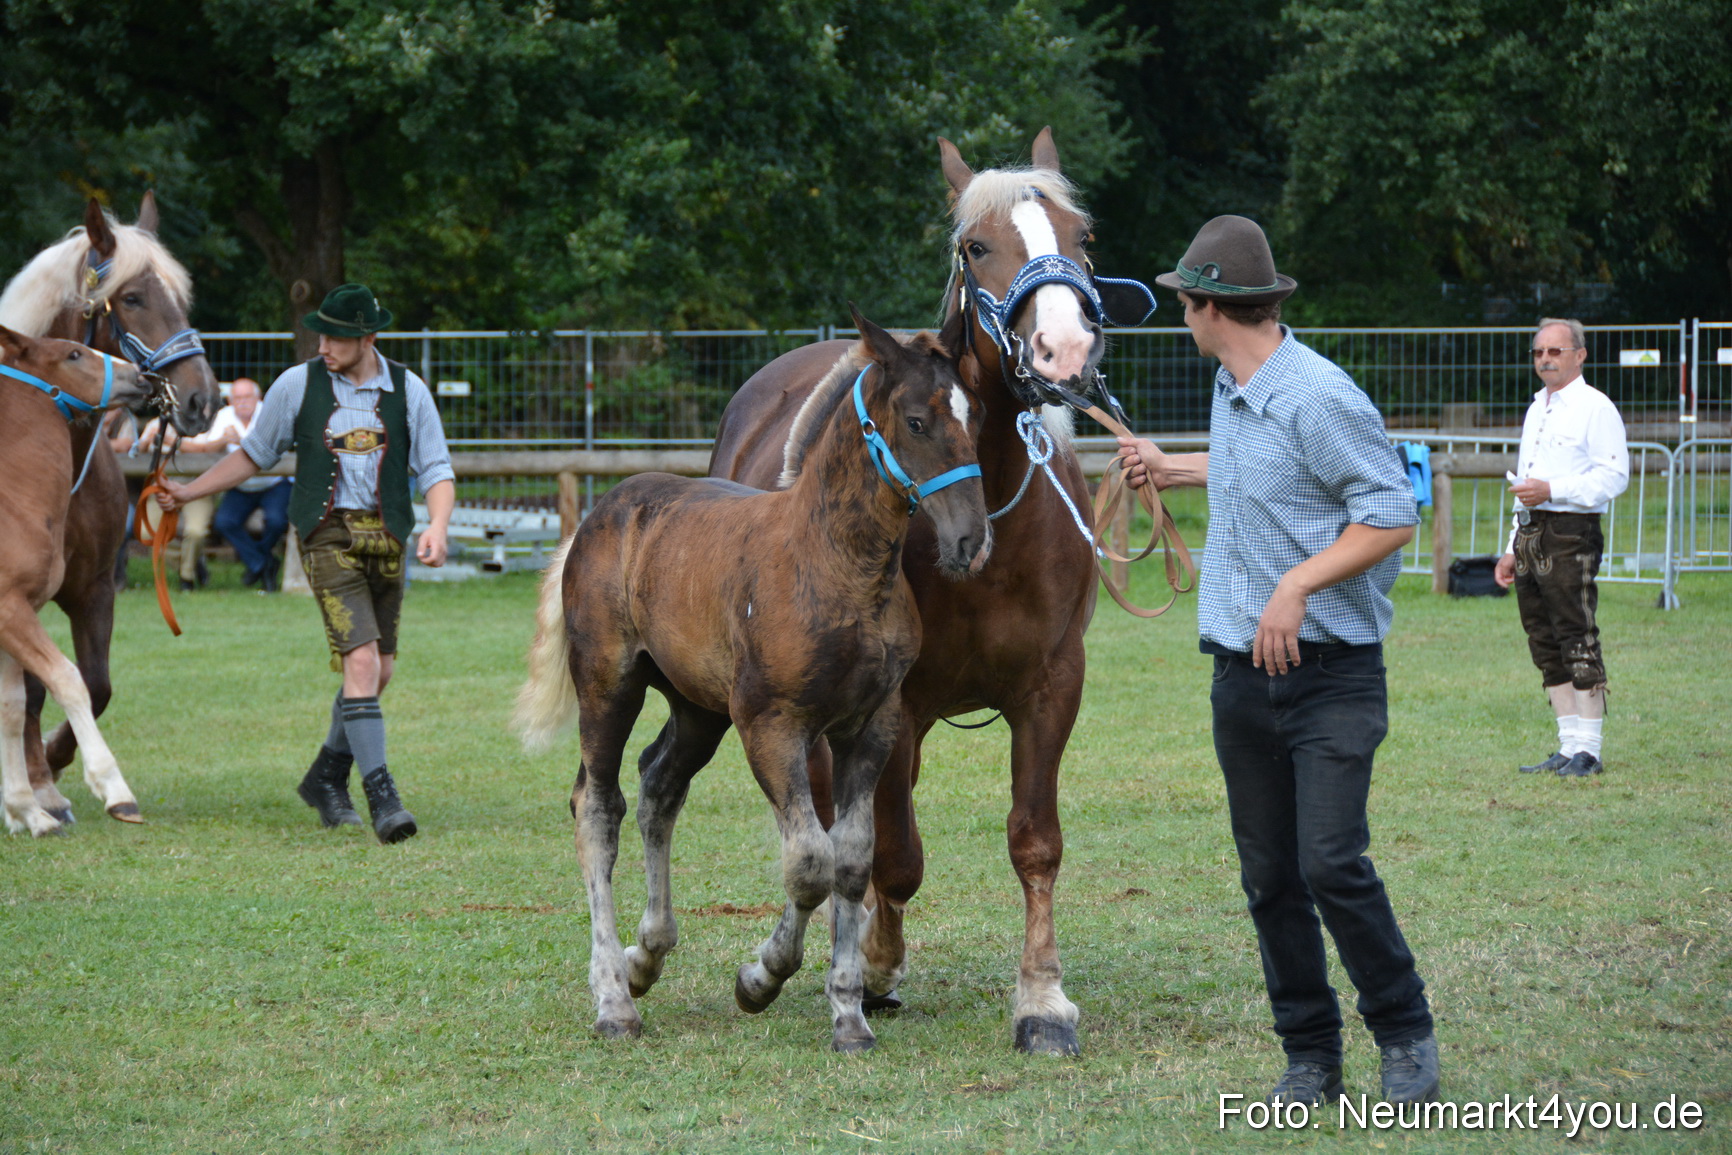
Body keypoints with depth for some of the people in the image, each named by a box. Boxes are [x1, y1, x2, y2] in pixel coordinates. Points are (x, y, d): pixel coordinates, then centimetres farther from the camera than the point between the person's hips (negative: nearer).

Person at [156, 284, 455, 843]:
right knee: (361, 660, -17)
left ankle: (326, 777, 31)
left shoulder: (408, 390, 3)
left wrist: (438, 526, -16)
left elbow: (438, 472, 3)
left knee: (380, 670, 11)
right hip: (328, 535, -3)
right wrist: (189, 492, 9)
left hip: (387, 537, 3)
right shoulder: (297, 385, 1)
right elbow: (254, 454, 13)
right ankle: (381, 795, -20)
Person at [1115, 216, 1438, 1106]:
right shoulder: (1232, 390, 12)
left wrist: (1299, 583, -24)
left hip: (1331, 673, -8)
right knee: (1269, 880, 7)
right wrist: (1175, 470, 42)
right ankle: (1310, 1058, 15)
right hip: (1242, 673, 8)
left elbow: (1392, 515, -19)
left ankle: (1406, 1035, 1)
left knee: (1331, 864, -16)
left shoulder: (1319, 398, -16)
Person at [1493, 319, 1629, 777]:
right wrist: (1512, 548, 23)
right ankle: (1568, 748, 12)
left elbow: (1615, 475, -13)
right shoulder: (1537, 409, 22)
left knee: (1577, 641, -9)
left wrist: (1552, 491, -18)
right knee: (1545, 645, 7)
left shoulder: (1596, 408, -5)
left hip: (1570, 536, -9)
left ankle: (1588, 751, -7)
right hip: (1530, 534, 9)